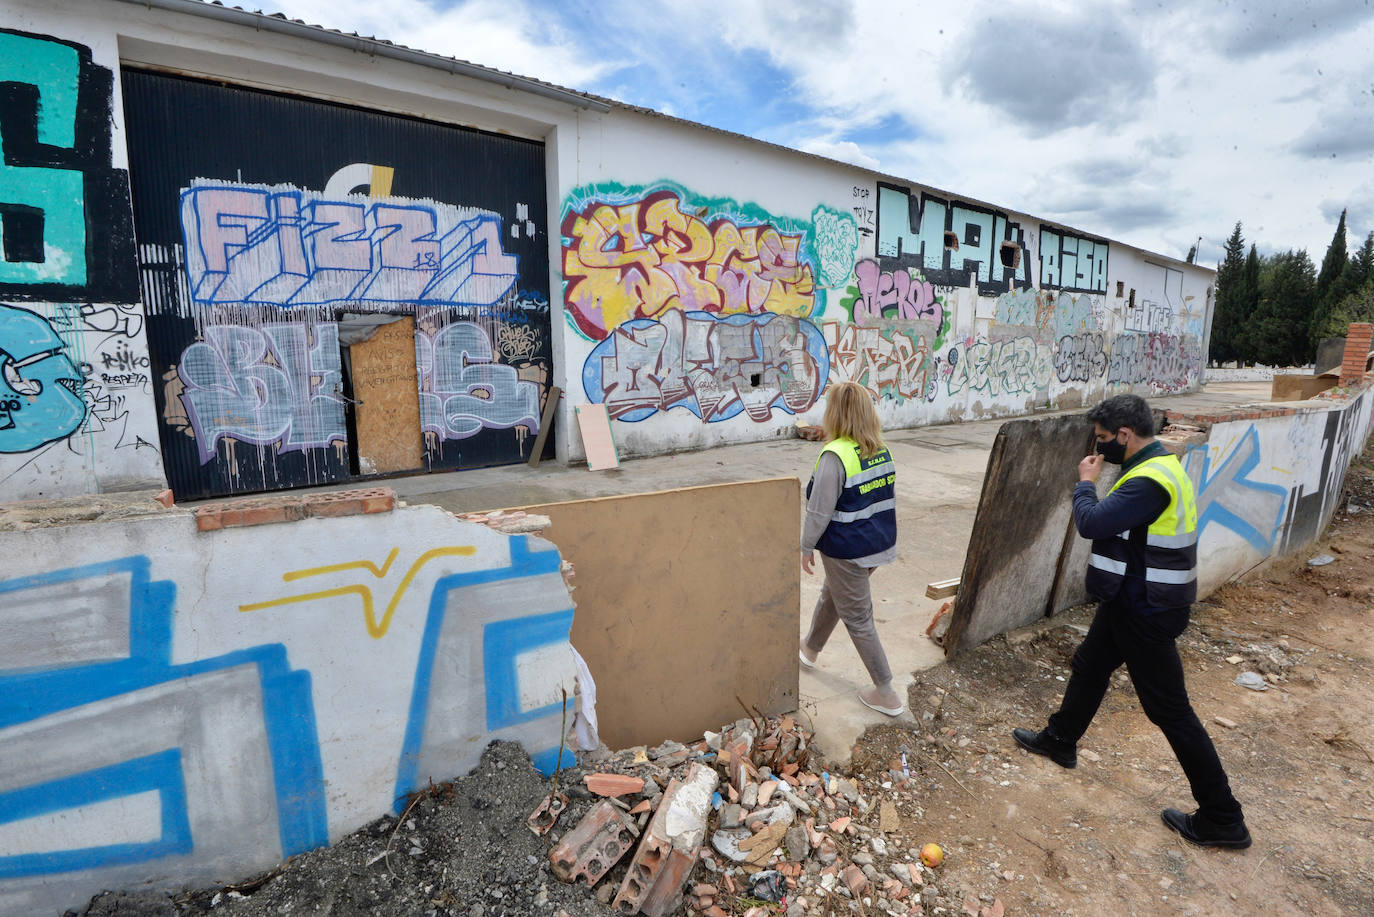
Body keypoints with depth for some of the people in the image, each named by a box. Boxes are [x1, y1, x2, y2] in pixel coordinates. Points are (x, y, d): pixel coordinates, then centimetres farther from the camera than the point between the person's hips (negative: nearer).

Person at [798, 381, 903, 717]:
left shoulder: (835, 455, -24)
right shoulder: (881, 450, 1)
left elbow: (819, 512, -20)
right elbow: (889, 497, 11)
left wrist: (806, 547, -6)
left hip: (847, 552, -8)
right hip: (880, 544, 8)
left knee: (857, 618, 8)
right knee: (831, 596, 27)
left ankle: (886, 694, 18)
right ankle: (810, 649, 49)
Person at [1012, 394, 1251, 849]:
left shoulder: (1150, 481, -29)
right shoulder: (1158, 465, 6)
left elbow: (1092, 522, -30)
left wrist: (1085, 483, -16)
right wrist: (1094, 483, 1)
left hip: (1146, 611, -11)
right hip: (1132, 600, 11)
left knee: (1169, 710, 3)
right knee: (1089, 665, 24)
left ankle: (1222, 819, 19)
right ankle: (1060, 740, 44)